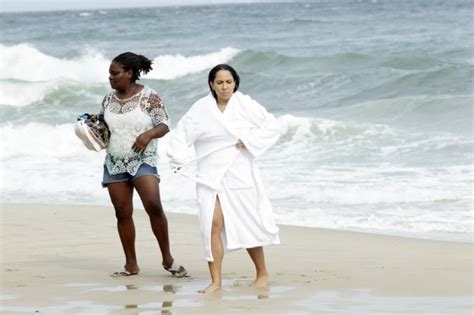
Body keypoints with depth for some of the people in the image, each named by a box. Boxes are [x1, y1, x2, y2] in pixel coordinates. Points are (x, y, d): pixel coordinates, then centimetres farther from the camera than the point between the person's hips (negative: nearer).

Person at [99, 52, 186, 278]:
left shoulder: (149, 97, -6)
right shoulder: (108, 100, 9)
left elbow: (164, 125, -5)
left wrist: (149, 134, -23)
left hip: (142, 160, -5)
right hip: (114, 163, 5)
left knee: (153, 206, -20)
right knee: (122, 213, 3)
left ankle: (167, 259, -7)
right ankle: (131, 265, 10)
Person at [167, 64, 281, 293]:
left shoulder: (245, 105, -2)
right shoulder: (201, 109, 2)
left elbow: (273, 126, -2)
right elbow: (180, 134, 8)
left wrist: (249, 141, -12)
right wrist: (180, 159, -5)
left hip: (239, 174, -1)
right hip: (210, 177, 1)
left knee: (248, 225, 5)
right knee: (213, 224, -11)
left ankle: (262, 274, 25)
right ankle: (216, 281, -5)